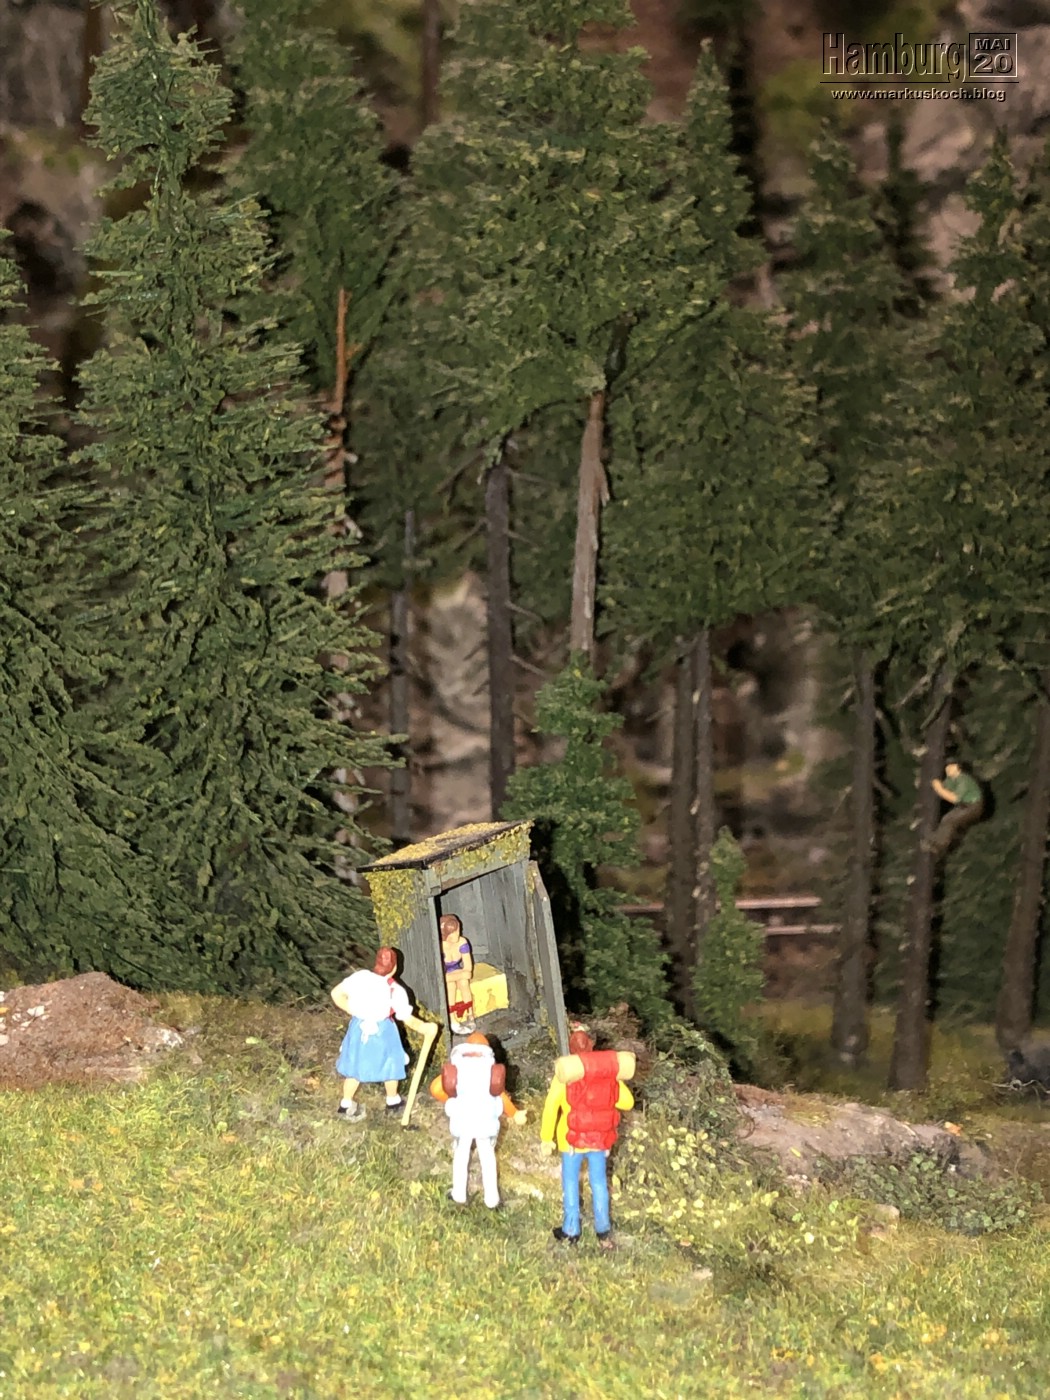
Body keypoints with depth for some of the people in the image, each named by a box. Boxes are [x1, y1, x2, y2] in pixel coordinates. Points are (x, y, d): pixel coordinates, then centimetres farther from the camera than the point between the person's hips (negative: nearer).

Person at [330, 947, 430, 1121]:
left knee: (355, 1065, 19)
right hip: (382, 1031, -3)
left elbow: (336, 994, -13)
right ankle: (393, 1101, 38)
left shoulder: (360, 977, -16)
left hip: (359, 1027, 3)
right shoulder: (396, 991, -21)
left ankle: (346, 1105, 29)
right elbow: (407, 1019, -15)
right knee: (390, 1064, 21)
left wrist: (353, 1011, -2)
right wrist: (423, 1028, 1)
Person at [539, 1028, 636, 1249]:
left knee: (570, 1183, 12)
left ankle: (571, 1232, 19)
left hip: (572, 1139, -2)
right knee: (599, 1183, 16)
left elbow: (551, 1107, -12)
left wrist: (546, 1137, -3)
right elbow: (627, 1102, 1)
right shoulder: (609, 1072, -5)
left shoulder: (564, 1073, -13)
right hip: (600, 1138, 2)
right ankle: (603, 1231, 22)